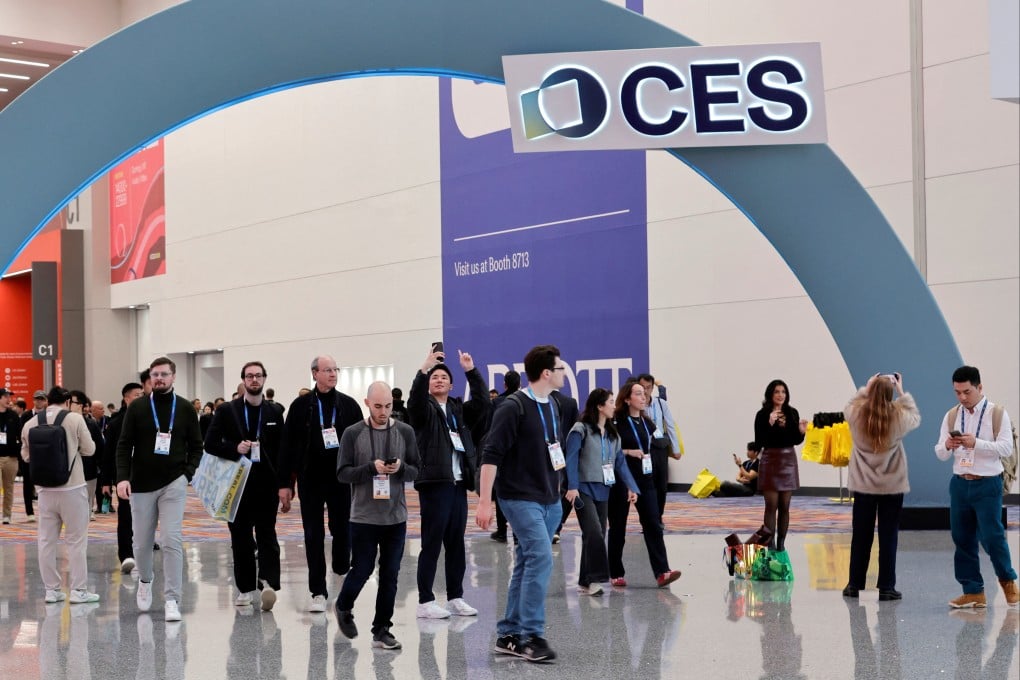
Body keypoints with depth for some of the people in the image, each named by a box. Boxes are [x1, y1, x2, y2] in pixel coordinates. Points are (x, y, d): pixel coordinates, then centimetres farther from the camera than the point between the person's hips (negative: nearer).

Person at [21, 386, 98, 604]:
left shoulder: (30, 424, 2)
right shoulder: (74, 419, -8)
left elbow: (26, 455, 9)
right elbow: (89, 449, -4)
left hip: (45, 489, 4)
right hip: (72, 488, -4)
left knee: (47, 540, 11)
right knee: (76, 539, 3)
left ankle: (51, 589, 15)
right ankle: (78, 590, 5)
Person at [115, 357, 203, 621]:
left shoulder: (185, 408, 3)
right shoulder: (137, 407, 1)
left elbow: (196, 446, 8)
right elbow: (124, 445, -1)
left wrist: (188, 474, -6)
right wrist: (122, 478, -13)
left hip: (173, 484, -1)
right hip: (141, 485, 1)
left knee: (171, 541, -10)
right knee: (142, 543, 10)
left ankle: (172, 600, -7)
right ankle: (145, 580, 39)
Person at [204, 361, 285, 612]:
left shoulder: (274, 414, 6)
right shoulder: (227, 411, 4)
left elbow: (282, 452, 6)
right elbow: (210, 443, 0)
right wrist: (235, 449, -16)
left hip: (266, 485, 0)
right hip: (237, 485, 0)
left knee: (267, 537, -3)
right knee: (240, 539, 3)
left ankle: (267, 584, -7)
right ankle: (246, 588, 4)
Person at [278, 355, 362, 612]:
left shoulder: (349, 405, 4)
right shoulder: (301, 406, 1)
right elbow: (288, 446, 0)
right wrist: (284, 483, -4)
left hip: (342, 480, 1)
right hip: (310, 480, -1)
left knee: (342, 531, 7)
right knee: (313, 536, 3)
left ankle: (341, 572, 30)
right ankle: (318, 592, 9)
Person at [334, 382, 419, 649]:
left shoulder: (405, 432, 3)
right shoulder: (353, 434, -3)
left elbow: (416, 470, 6)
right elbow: (342, 473, -4)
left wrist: (401, 468, -16)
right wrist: (371, 468, -19)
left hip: (396, 517, 2)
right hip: (363, 517, -2)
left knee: (390, 575, 5)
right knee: (362, 570, 4)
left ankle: (382, 630, 15)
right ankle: (343, 607, 33)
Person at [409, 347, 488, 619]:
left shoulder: (459, 410, 16)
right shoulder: (424, 409, 3)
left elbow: (482, 402, 2)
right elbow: (415, 399, -18)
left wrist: (471, 371, -7)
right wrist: (424, 369, -31)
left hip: (458, 483, 5)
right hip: (434, 483, -5)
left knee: (456, 543, 10)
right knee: (432, 543, -4)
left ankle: (455, 597, 18)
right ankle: (425, 602, 0)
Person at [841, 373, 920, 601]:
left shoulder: (856, 415, -11)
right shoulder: (898, 416, -13)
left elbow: (848, 407, 14)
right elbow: (916, 417, 10)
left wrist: (866, 388, 16)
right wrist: (902, 392, 14)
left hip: (863, 485, 2)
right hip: (892, 486, -2)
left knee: (861, 535, 10)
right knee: (888, 536, 3)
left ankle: (854, 584, 16)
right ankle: (886, 588, 5)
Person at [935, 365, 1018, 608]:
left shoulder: (997, 414, -3)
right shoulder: (952, 416, 8)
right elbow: (940, 454, 7)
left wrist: (976, 443, -25)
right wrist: (947, 446, -17)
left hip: (987, 485, -4)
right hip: (959, 483, 4)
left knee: (992, 536, -5)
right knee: (962, 538, 5)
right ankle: (974, 592, 14)